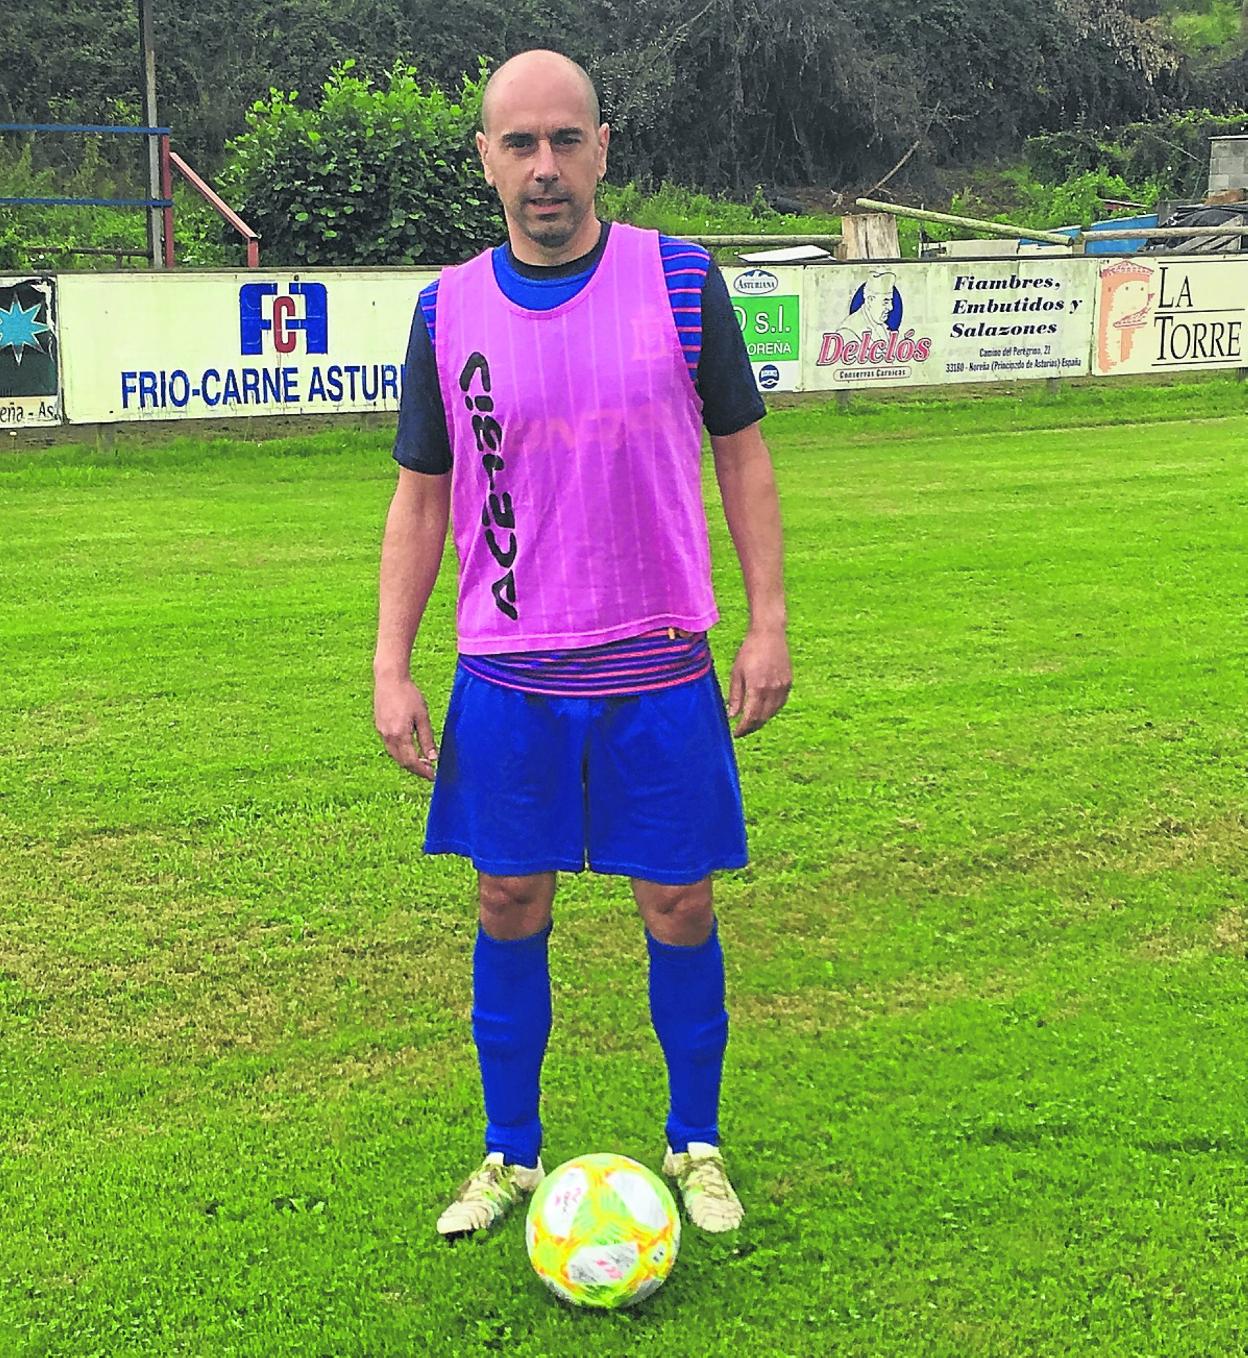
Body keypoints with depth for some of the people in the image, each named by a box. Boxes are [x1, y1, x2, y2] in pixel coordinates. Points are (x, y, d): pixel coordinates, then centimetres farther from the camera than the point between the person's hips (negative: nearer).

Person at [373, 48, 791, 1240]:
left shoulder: (680, 280, -3)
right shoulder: (449, 309, 1)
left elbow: (740, 449, 4)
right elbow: (421, 494, 6)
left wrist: (768, 621, -2)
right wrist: (391, 669, 1)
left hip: (661, 670, -1)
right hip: (506, 676, 1)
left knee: (678, 908, 6)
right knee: (509, 907, 8)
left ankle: (695, 1145, 27)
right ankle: (510, 1155, 26)